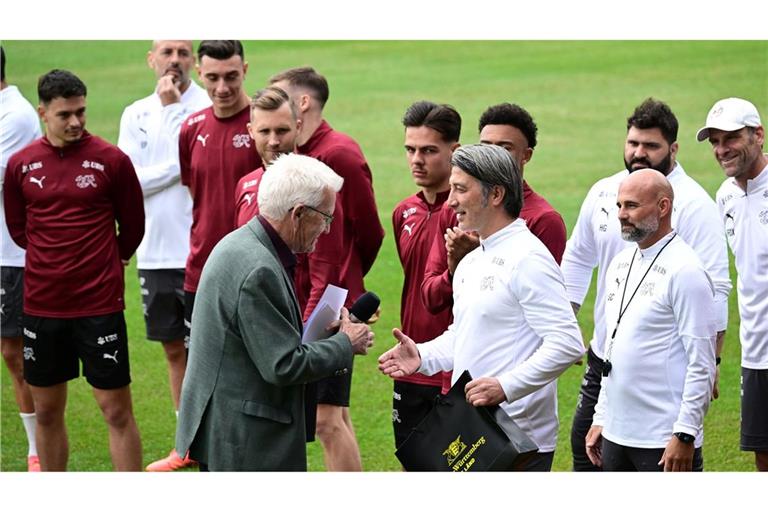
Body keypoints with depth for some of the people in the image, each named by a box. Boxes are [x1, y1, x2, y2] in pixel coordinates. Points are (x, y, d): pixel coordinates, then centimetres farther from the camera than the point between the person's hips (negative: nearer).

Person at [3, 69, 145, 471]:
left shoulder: (112, 160, -6)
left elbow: (132, 226, 4)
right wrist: (54, 259, 11)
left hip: (100, 305, -3)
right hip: (41, 305, 3)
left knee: (117, 410, -1)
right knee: (46, 411, 11)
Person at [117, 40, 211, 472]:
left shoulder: (209, 108, -6)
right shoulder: (136, 115, 9)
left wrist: (173, 108, -14)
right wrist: (174, 169, -9)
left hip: (200, 253, -5)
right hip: (155, 253, 5)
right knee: (175, 349, 14)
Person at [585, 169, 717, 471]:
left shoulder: (685, 271, -12)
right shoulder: (620, 264, 13)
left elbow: (702, 365, -15)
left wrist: (685, 435, -18)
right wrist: (600, 418, 17)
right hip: (616, 434, 8)